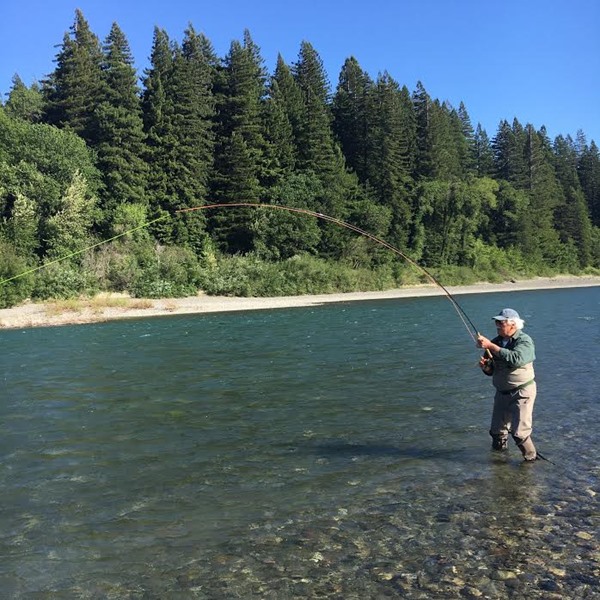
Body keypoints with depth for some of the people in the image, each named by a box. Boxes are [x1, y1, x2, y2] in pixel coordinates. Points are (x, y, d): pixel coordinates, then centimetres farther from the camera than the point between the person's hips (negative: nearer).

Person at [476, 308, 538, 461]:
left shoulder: (524, 341, -14)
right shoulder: (496, 341, 4)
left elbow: (516, 359, -36)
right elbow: (491, 371, 11)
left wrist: (490, 346, -35)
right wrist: (485, 367, -13)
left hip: (522, 392, -6)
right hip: (502, 392, 6)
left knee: (519, 432, -11)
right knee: (496, 430, 15)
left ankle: (531, 457, 11)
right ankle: (499, 449, 40)